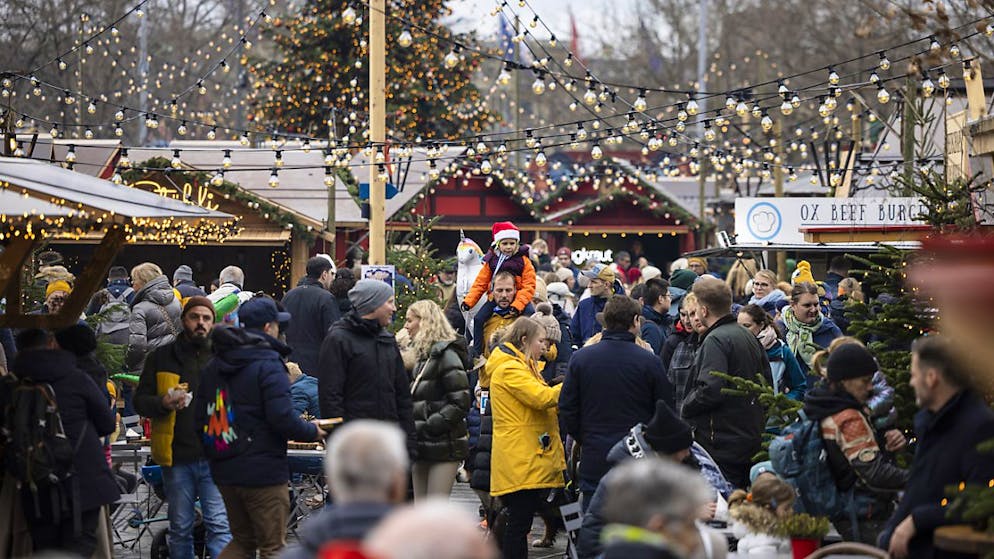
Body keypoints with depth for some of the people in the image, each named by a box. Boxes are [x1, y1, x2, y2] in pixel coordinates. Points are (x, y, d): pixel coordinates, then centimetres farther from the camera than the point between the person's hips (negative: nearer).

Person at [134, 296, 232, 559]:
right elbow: (140, 400, 8)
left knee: (219, 525, -8)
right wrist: (163, 403, -13)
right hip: (177, 457, 1)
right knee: (180, 528, 10)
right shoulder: (162, 357, 9)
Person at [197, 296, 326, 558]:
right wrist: (312, 431, -4)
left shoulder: (212, 367, 10)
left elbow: (201, 417, 11)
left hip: (224, 471, 7)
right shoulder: (268, 365, -14)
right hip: (263, 472, -7)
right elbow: (283, 418, -21)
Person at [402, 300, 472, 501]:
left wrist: (429, 426, -19)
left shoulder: (445, 355, -10)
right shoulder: (423, 356, 18)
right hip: (423, 446, 9)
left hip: (444, 446, -9)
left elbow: (460, 402, -17)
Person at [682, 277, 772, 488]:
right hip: (751, 438, 9)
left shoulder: (715, 340, -15)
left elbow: (711, 390, -24)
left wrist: (686, 408, -7)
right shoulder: (749, 337, 14)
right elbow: (767, 383, 18)